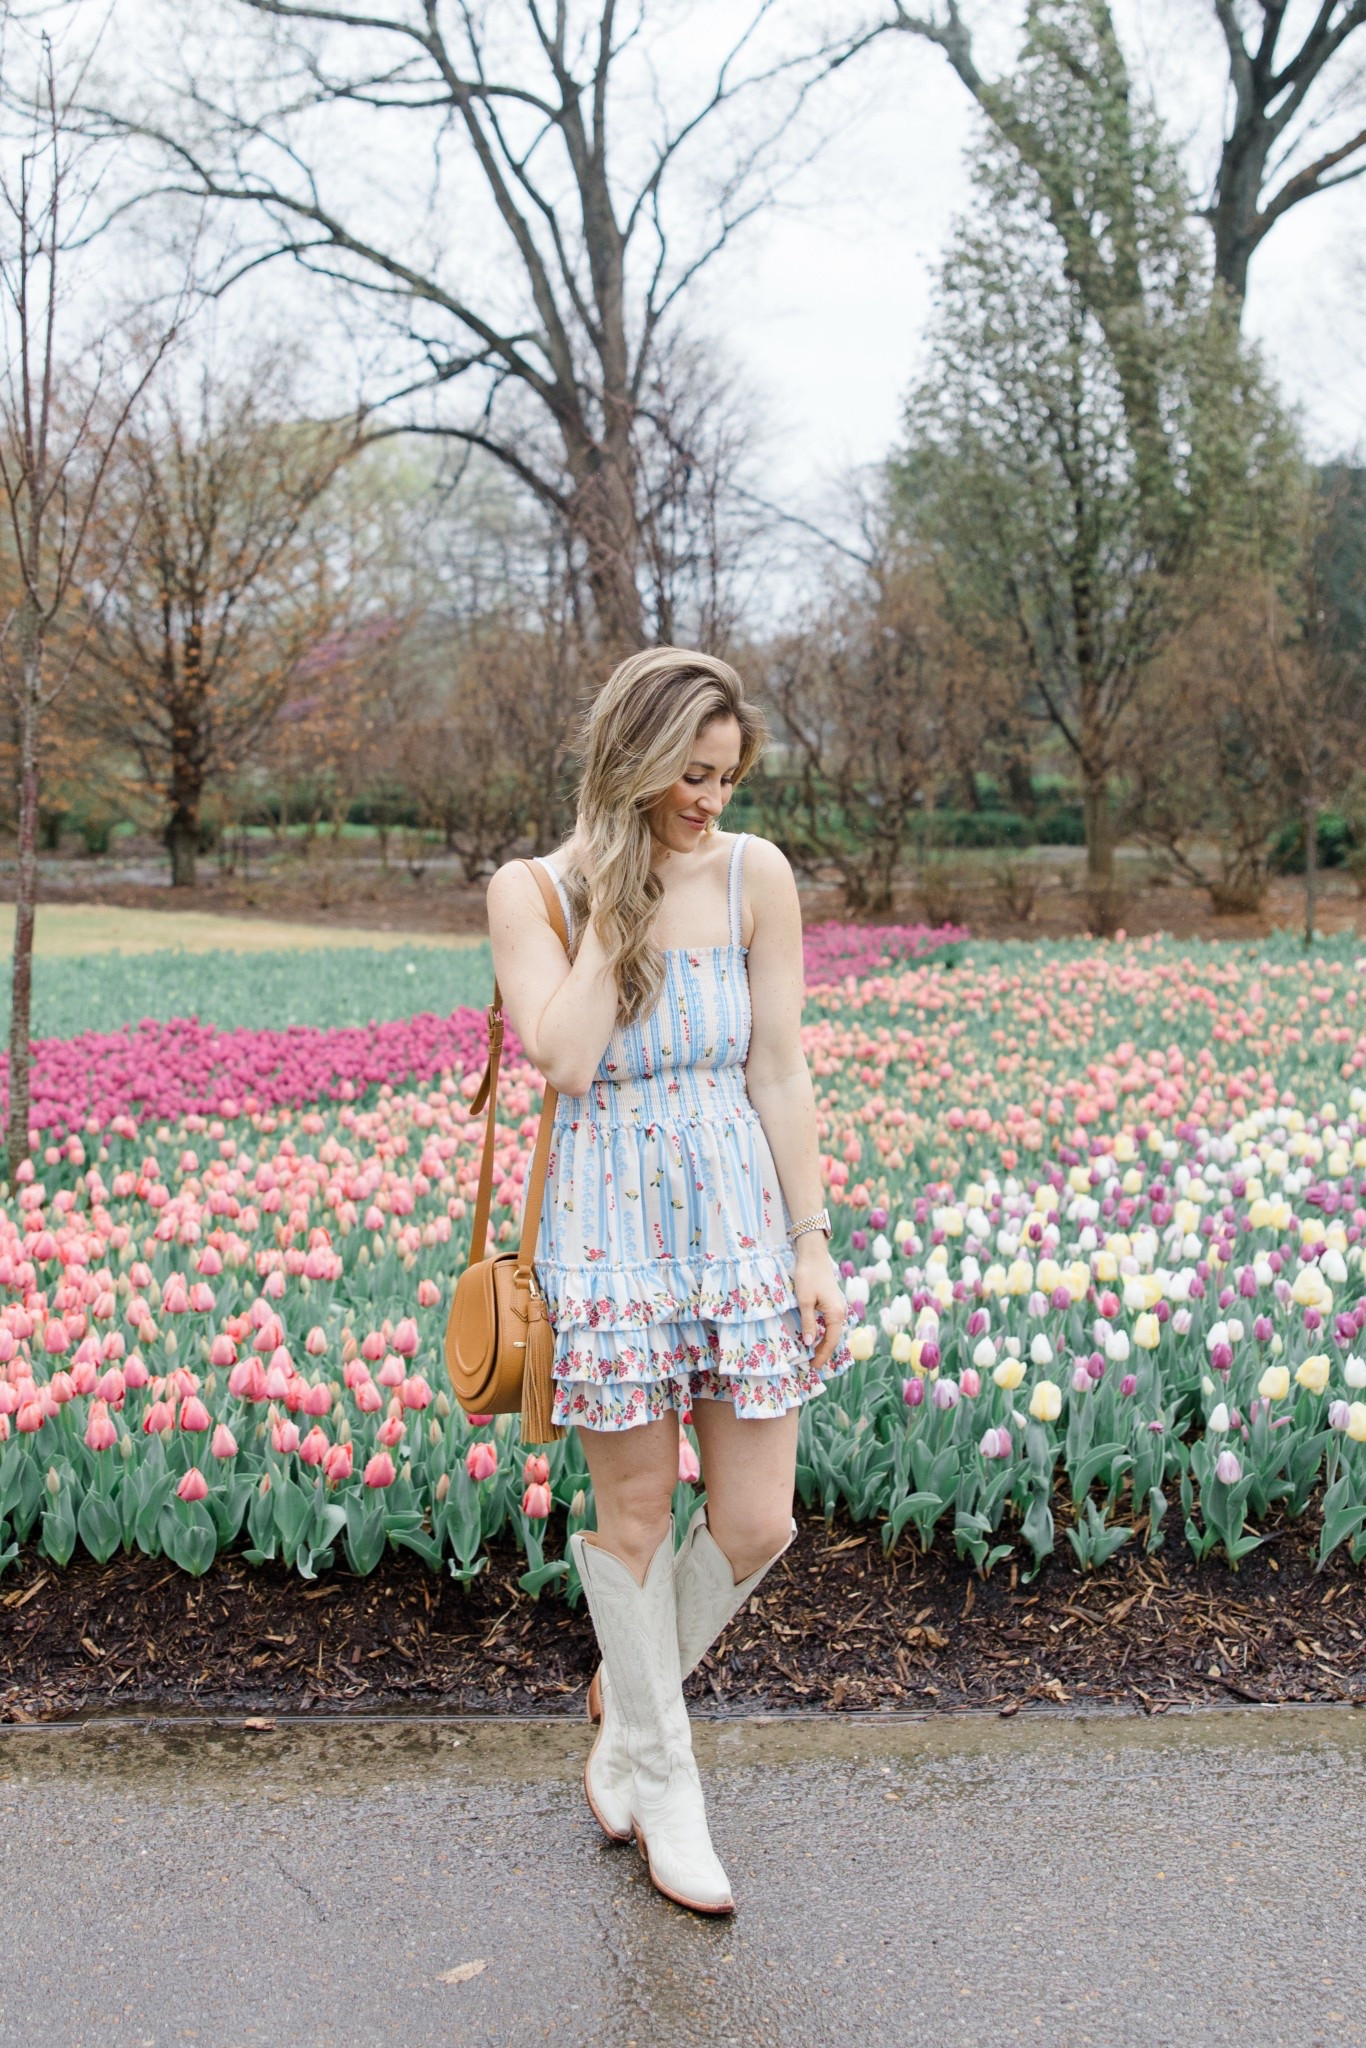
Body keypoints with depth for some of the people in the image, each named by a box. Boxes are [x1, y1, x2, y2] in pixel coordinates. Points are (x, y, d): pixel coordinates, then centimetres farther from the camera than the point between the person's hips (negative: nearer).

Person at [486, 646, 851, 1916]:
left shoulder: (753, 875, 0)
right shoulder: (531, 891, -4)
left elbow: (779, 1073, 1)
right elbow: (565, 1060, -18)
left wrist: (812, 1242, 1)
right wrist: (607, 904, -14)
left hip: (739, 1211, 2)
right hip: (607, 1227, -2)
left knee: (756, 1526, 4)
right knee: (635, 1513, 8)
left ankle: (626, 1694, 33)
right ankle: (660, 1779, 29)